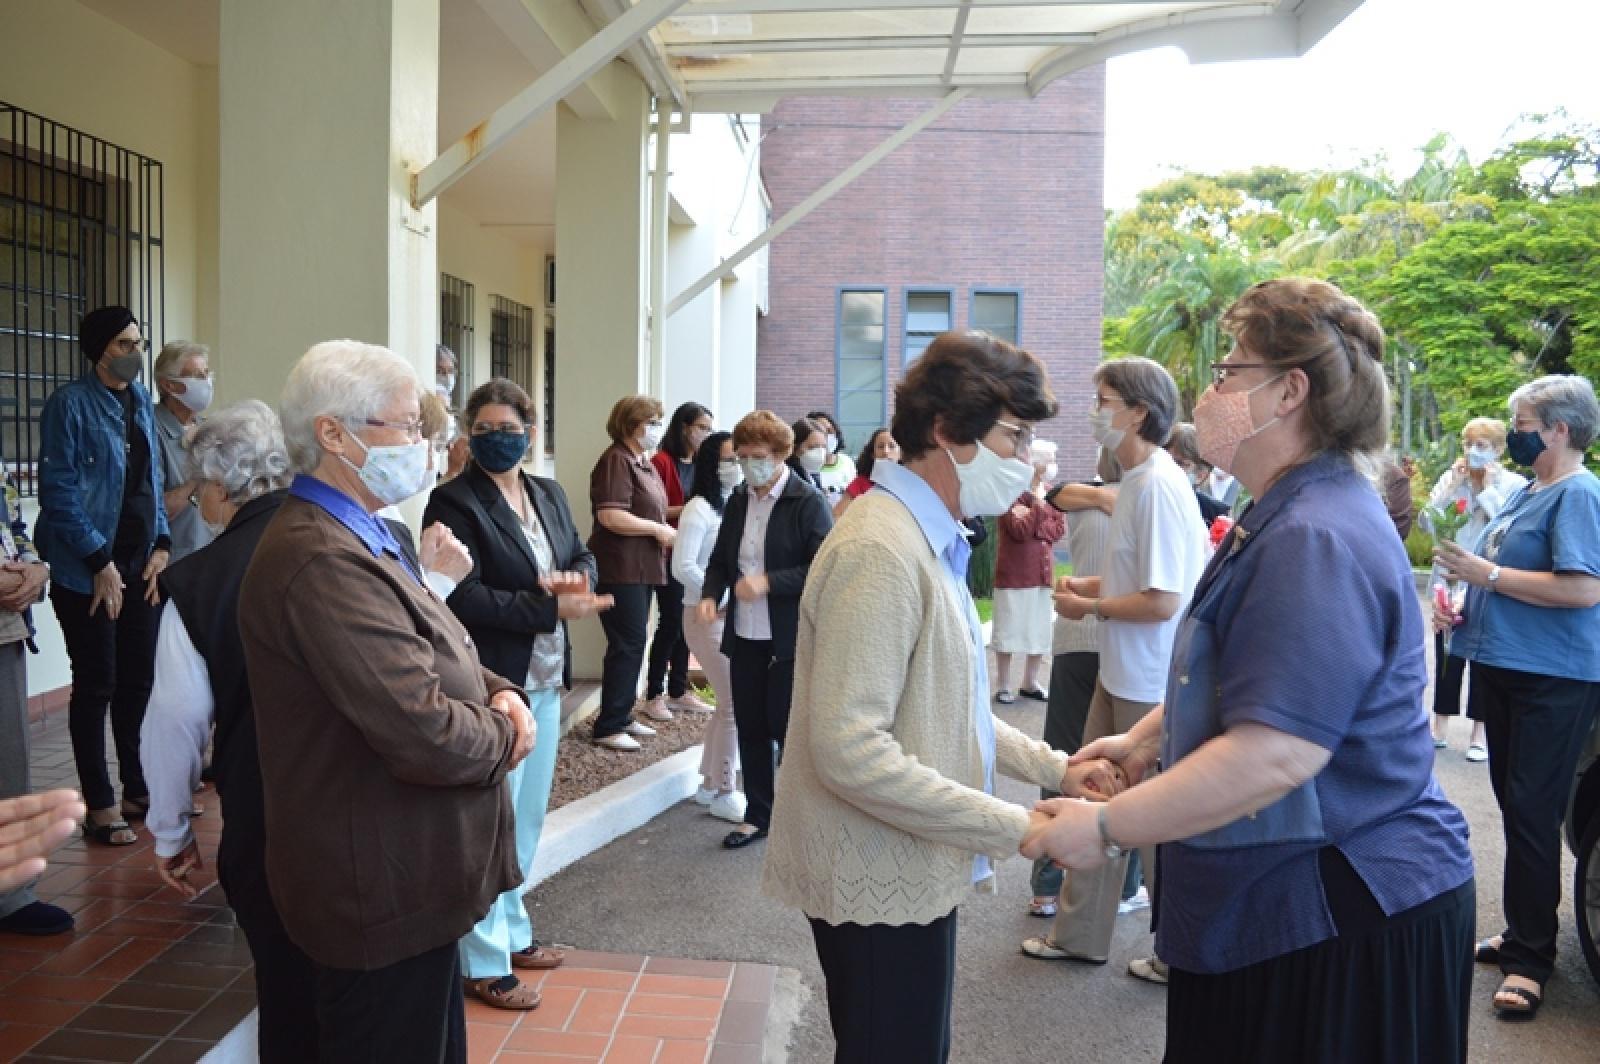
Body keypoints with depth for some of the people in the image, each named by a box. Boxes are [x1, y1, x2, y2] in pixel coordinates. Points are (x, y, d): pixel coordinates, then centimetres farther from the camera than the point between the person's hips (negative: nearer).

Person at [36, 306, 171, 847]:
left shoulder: (142, 402, 11)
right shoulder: (70, 403, -8)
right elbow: (59, 491, -12)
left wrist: (161, 545, 5)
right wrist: (101, 562, -14)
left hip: (142, 564, 6)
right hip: (89, 571, -6)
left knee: (138, 680, 11)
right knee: (96, 685, 2)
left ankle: (137, 790, 24)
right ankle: (100, 806, 13)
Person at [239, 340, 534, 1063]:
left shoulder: (361, 539, 9)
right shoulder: (324, 562, -25)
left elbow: (429, 658, 17)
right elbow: (424, 735, -31)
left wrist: (496, 692, -3)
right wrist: (504, 736, -11)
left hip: (409, 879, 10)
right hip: (385, 894, -10)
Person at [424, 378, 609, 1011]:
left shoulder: (549, 495, 10)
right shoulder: (454, 503, -12)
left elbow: (583, 556, 15)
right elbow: (464, 597, -21)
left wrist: (576, 578, -9)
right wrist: (552, 609, -24)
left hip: (544, 680, 8)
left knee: (527, 818, 18)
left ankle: (512, 932, 35)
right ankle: (483, 963, 15)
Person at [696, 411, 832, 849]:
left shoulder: (808, 502, -10)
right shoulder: (738, 501, 9)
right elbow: (720, 559, 15)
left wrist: (768, 582, -24)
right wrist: (710, 595, -5)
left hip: (790, 638, -6)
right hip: (744, 635, 6)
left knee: (788, 729, 4)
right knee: (750, 728, 12)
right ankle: (757, 814, 27)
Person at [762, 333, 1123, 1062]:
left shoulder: (931, 541, 11)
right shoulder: (881, 550, -22)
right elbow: (850, 749, -28)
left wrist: (1052, 768, 5)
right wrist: (1015, 828, -23)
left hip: (908, 871, 10)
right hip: (880, 883, -9)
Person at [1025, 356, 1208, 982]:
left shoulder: (1158, 486, -22)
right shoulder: (1134, 480, 8)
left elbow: (1163, 600, -25)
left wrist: (1088, 606, -13)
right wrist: (1092, 584, 7)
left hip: (1151, 685, -10)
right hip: (1119, 673, 10)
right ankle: (1079, 933, 32)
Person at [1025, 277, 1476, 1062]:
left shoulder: (1316, 541, -25)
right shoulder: (1291, 515, 11)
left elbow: (1275, 754, -31)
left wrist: (1106, 829, -25)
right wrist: (1144, 738, 13)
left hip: (1341, 917, -10)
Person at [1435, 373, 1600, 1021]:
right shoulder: (1527, 492, 15)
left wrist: (1488, 574, -19)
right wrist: (1462, 604, 8)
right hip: (1503, 669, 9)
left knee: (1532, 813, -4)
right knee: (1514, 804, 16)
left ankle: (1531, 956, 7)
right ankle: (1521, 933, 29)